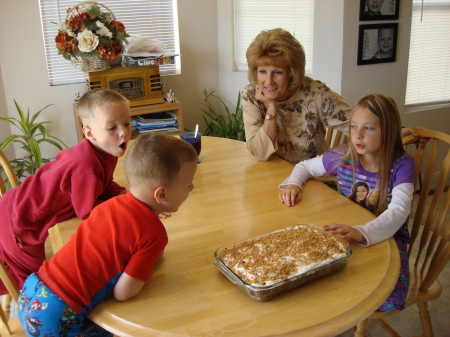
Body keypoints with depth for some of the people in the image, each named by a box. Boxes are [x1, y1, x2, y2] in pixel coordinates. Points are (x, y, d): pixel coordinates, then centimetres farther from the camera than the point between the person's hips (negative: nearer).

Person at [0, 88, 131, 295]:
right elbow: (88, 211, -28)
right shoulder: (87, 167, -38)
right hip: (18, 224, -9)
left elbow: (105, 187, 5)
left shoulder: (102, 152, -8)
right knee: (26, 280, 13)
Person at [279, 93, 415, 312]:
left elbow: (399, 211, -30)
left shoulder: (401, 165, -15)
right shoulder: (343, 158, -5)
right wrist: (292, 184, -13)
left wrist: (362, 233, -49)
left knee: (390, 297, -28)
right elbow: (305, 167, 11)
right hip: (347, 234, 2)